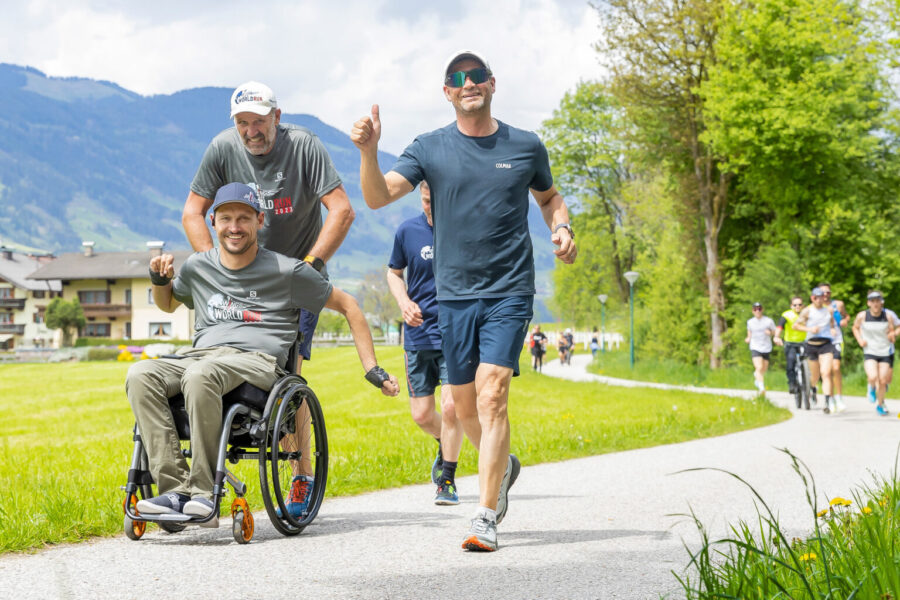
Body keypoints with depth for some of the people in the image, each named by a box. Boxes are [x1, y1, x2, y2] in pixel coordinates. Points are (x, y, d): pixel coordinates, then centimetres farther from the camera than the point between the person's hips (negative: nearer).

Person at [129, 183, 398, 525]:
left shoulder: (287, 272, 9)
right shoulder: (198, 268, 20)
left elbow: (348, 307, 16)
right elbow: (167, 304, 40)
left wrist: (373, 370, 10)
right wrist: (160, 279, 16)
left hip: (257, 359, -4)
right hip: (199, 354, 4)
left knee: (200, 375, -39)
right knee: (140, 375, -28)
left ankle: (203, 492, -35)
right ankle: (175, 488, -34)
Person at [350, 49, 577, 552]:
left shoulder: (526, 147, 5)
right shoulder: (430, 149, 2)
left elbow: (550, 197, 22)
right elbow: (378, 197, -8)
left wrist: (562, 229, 1)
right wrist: (368, 151, -26)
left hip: (510, 292, -2)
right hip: (454, 293, 2)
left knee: (492, 395, -15)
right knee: (466, 405, 11)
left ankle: (486, 518, -13)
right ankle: (504, 466, 42)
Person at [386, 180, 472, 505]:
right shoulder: (408, 231, -1)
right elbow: (394, 272, 15)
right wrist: (404, 302, -4)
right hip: (419, 335, 3)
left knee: (450, 407, -14)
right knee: (421, 414, 4)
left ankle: (447, 480, 5)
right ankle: (446, 446, 38)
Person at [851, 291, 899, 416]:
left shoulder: (888, 316, -10)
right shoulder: (862, 316, -8)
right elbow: (855, 327, 11)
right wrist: (860, 340, -5)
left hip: (886, 353, 1)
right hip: (870, 353, -1)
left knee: (883, 381, 2)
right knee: (873, 377, -23)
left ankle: (880, 405, 29)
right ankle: (873, 387, 16)